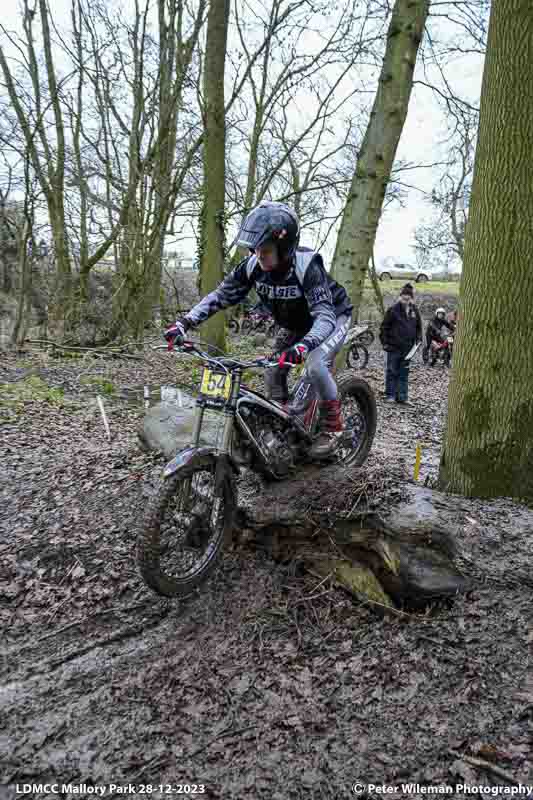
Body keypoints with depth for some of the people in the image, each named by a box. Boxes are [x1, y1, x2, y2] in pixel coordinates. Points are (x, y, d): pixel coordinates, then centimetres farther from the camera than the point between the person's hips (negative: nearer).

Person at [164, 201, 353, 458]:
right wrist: (184, 323, -28)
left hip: (333, 317, -6)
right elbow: (220, 295, -15)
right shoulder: (253, 266, -21)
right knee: (273, 375, -2)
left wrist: (301, 347, -65)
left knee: (315, 365, -29)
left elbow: (325, 316, -45)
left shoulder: (307, 265, -37)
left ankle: (332, 425, -8)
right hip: (295, 324, 6)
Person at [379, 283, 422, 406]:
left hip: (407, 348, 4)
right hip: (394, 347, -4)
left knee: (404, 373, 9)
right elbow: (384, 327, -3)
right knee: (392, 372, 3)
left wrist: (418, 340, 8)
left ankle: (402, 397, 14)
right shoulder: (393, 310, -6)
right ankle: (390, 395, 13)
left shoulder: (414, 311, 7)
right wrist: (385, 342, -6)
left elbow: (418, 327, 20)